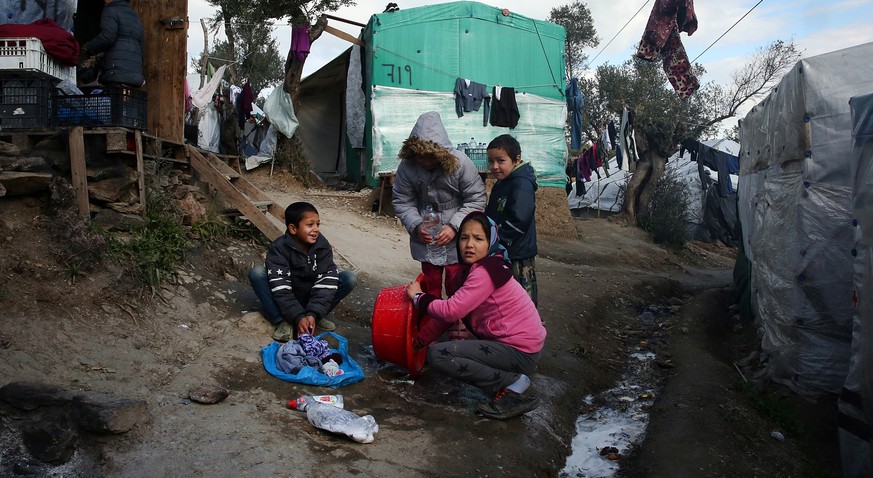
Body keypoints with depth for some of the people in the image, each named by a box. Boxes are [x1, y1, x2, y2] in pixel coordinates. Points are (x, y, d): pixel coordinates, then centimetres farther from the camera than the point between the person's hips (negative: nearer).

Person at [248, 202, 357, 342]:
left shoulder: (323, 245, -13)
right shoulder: (279, 248, -20)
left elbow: (326, 282, -19)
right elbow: (280, 288, -27)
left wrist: (313, 314, -32)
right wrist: (298, 317, -37)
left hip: (312, 298, 2)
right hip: (287, 301, -2)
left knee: (350, 277, -17)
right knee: (257, 273, -26)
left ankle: (316, 317, -10)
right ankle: (284, 321, -25)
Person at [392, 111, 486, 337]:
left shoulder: (460, 163, -22)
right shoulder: (407, 166, -16)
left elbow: (476, 199, -16)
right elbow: (402, 201, -7)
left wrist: (454, 226, -24)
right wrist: (416, 226, -23)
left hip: (456, 237, -2)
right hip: (426, 237, 2)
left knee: (456, 284, 10)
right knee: (430, 283, 18)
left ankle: (458, 322, 30)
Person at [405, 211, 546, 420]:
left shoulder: (485, 272, -20)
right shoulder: (471, 270, 11)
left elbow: (450, 311, -25)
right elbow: (450, 311, 14)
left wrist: (418, 297, -8)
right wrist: (418, 341, 12)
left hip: (520, 352, -10)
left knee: (437, 355, -15)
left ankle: (512, 383, -12)